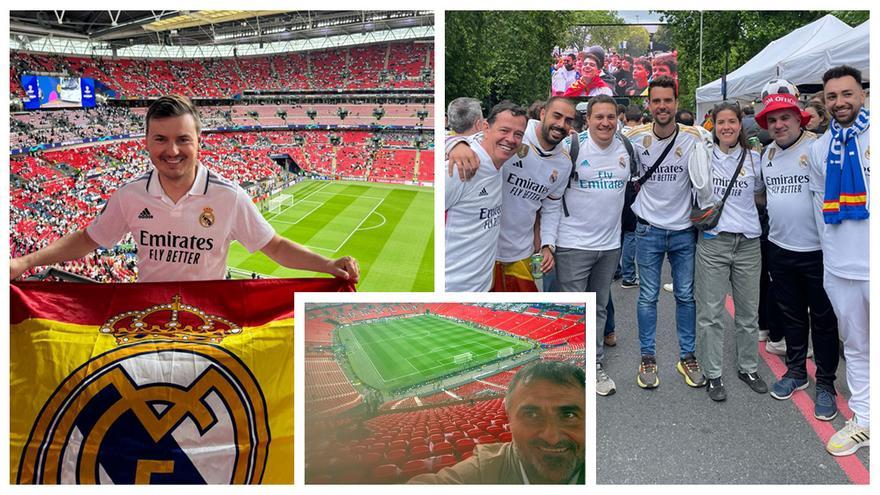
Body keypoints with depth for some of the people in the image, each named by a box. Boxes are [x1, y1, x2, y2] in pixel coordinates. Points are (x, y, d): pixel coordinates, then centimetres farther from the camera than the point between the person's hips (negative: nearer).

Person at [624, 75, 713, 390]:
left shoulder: (694, 139, -7)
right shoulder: (635, 139, -7)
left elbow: (702, 182, 1)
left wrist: (704, 207, -15)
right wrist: (636, 207, 5)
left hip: (684, 230, 1)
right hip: (649, 230, -1)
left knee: (686, 296, 10)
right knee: (648, 297, 6)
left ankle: (687, 356, 24)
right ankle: (647, 358, 18)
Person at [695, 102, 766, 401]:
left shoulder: (754, 159, 6)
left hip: (748, 241, 2)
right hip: (712, 240, -2)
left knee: (748, 312, 11)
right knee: (711, 312, 0)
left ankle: (748, 368, 28)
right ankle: (712, 374, 11)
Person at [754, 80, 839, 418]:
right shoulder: (766, 154, 7)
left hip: (817, 250, -5)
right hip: (780, 248, 6)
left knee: (823, 320, 6)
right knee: (790, 315, 17)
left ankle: (826, 383, 19)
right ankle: (796, 371, 32)